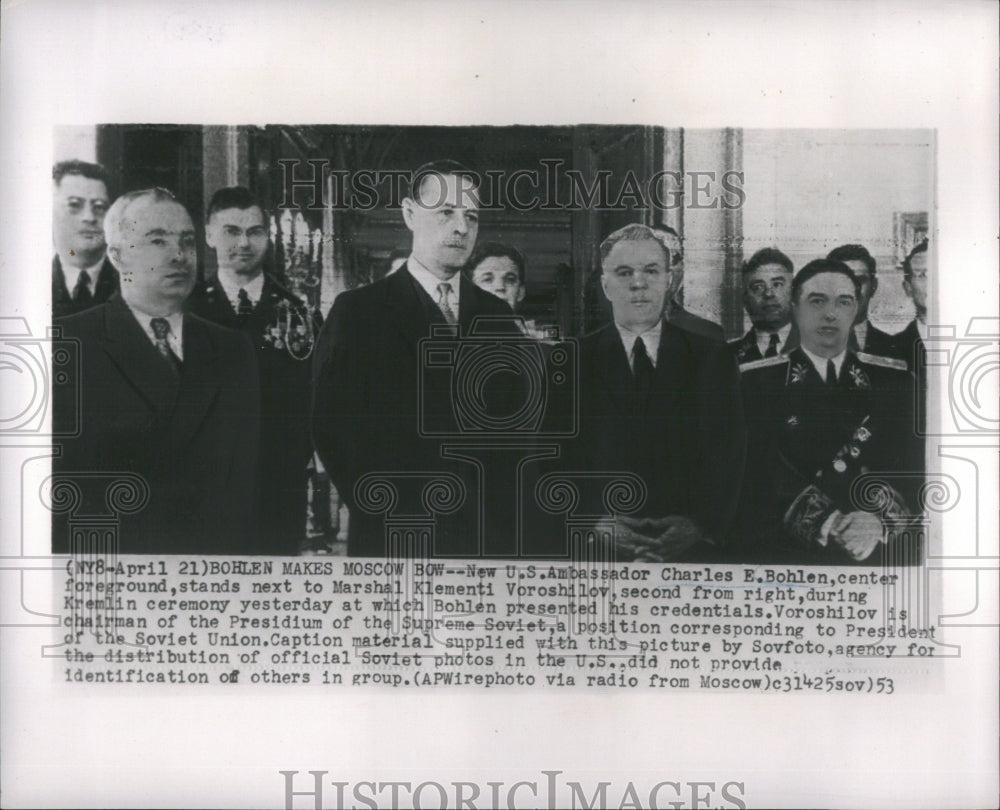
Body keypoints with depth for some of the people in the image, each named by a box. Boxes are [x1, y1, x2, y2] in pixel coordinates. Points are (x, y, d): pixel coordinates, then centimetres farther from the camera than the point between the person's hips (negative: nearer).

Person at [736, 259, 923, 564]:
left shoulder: (894, 380, 9)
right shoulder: (756, 382, 1)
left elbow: (913, 467, 1)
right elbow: (761, 476, -8)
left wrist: (879, 522, -16)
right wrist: (823, 524, -21)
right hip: (785, 556, -1)